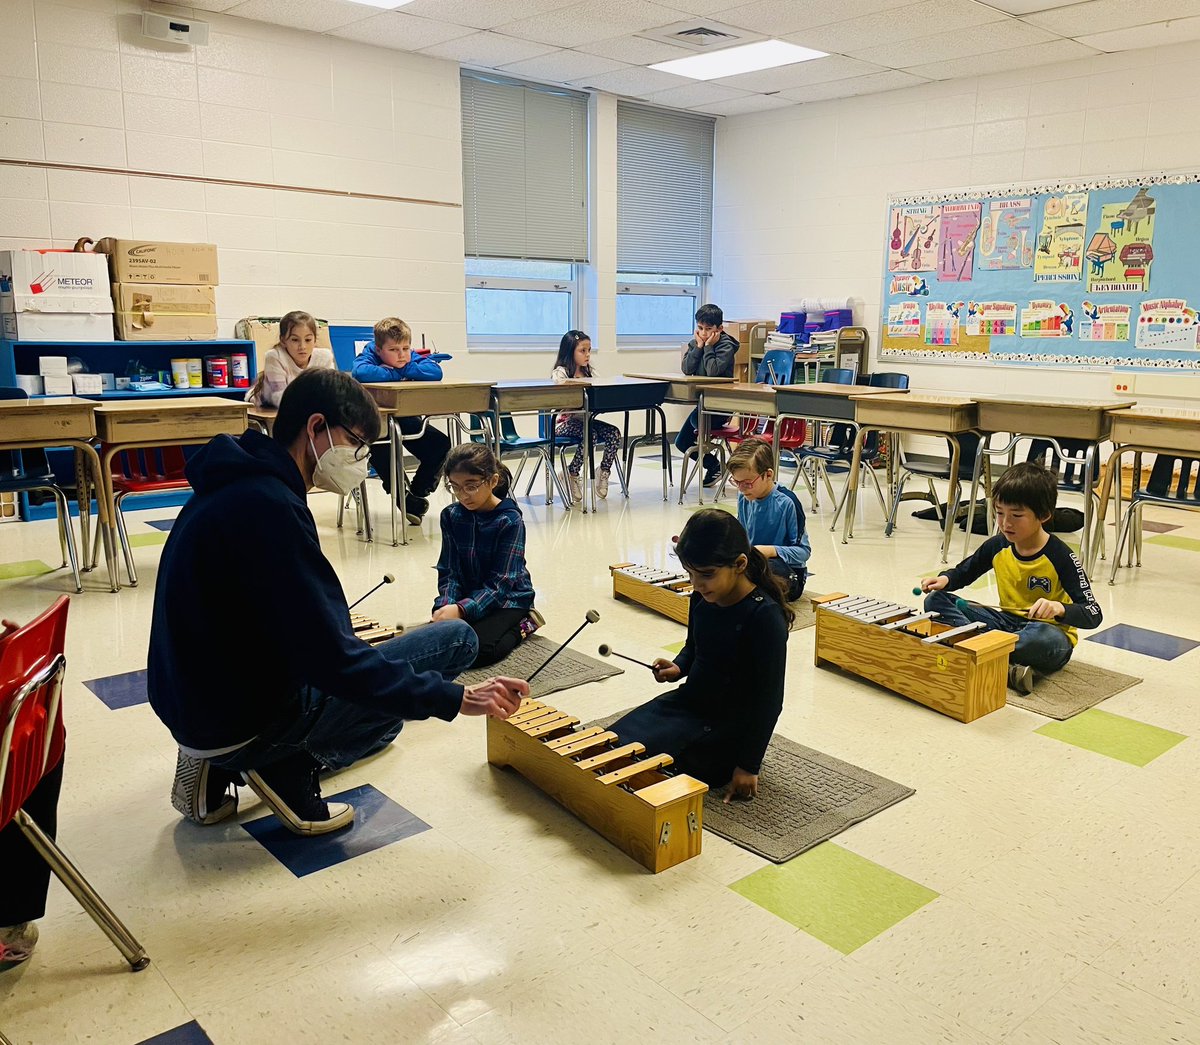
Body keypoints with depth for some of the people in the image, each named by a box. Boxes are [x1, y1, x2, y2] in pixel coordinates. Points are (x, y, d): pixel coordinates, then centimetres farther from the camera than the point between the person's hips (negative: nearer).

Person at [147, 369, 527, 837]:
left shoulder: (234, 485, 7)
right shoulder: (269, 507, -23)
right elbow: (330, 660, -26)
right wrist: (454, 698, -23)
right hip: (243, 724, -10)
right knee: (455, 639, -10)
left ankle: (219, 768, 14)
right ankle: (286, 769, -3)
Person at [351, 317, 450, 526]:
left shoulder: (411, 358, -5)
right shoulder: (369, 355, -16)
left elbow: (435, 372, -22)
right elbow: (360, 372, -41)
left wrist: (404, 369, -27)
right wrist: (395, 373, -28)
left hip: (404, 419, 5)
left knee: (441, 444, -5)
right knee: (379, 448, -37)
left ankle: (417, 491, 12)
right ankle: (403, 498, -18)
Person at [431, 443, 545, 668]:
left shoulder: (510, 521, -17)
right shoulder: (451, 516, -2)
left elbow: (500, 583, -20)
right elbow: (449, 572, -1)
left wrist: (462, 609, -34)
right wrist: (445, 605, -22)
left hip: (505, 600, -5)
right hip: (468, 597, 5)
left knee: (476, 649, -29)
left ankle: (521, 626, -1)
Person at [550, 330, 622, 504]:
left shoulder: (590, 372, 16)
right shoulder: (560, 373, -6)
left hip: (585, 418, 6)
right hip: (565, 421, -6)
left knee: (614, 432, -17)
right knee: (590, 435, -33)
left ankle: (604, 471, 2)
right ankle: (572, 474, -11)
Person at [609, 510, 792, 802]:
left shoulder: (766, 616, -24)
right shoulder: (702, 599, -4)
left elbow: (768, 698, -20)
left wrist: (748, 766, -18)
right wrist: (678, 668, -7)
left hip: (729, 723, -7)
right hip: (687, 702, 7)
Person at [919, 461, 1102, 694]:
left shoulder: (1060, 557, -16)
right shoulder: (997, 546, -1)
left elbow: (1094, 615, -18)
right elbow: (963, 572, 17)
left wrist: (1059, 608, -39)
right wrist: (945, 579, -8)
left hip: (1047, 629, -6)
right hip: (1008, 622, 6)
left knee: (1044, 638, -43)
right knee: (936, 601, -10)